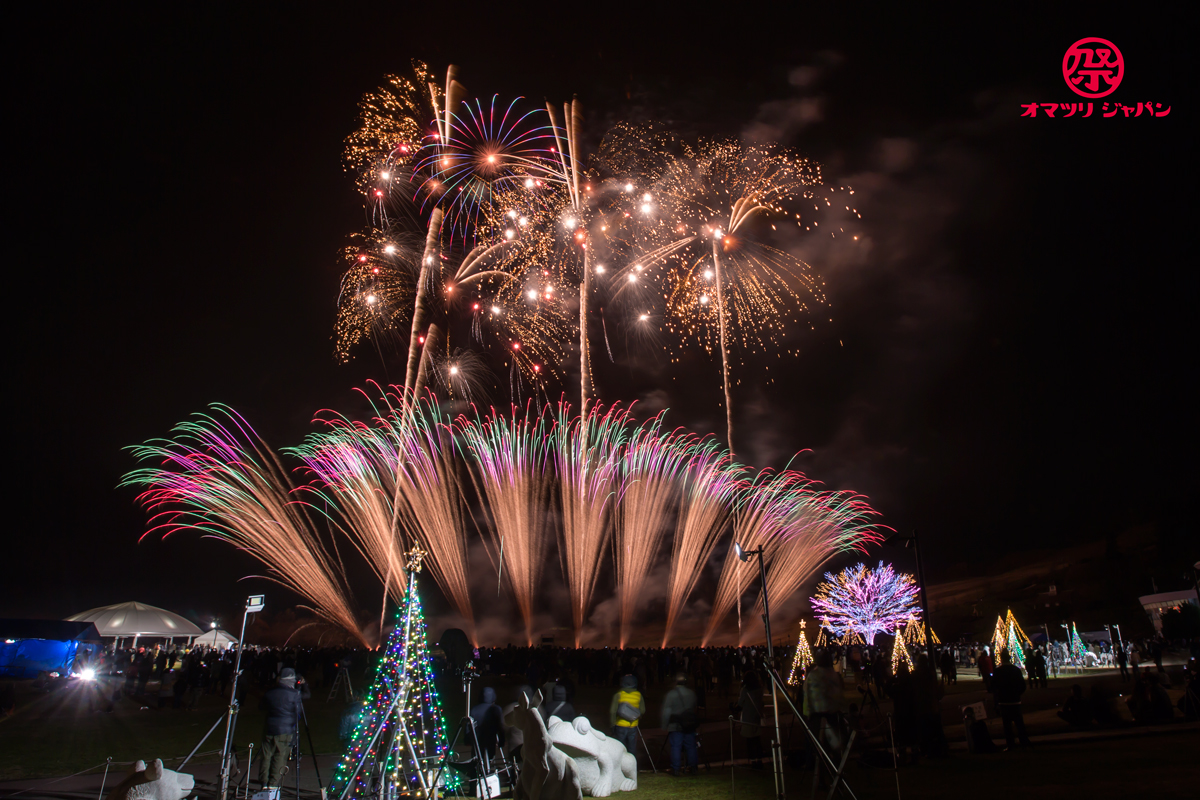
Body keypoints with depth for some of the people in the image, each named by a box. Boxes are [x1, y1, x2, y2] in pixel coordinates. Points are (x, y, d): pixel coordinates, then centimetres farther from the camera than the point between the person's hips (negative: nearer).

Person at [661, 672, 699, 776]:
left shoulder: (670, 694, -9)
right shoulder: (692, 693, 2)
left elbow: (666, 712, -7)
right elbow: (694, 708, 13)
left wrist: (665, 726, 1)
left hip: (675, 726, -3)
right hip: (690, 725, 3)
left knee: (675, 747, 3)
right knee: (691, 746, 13)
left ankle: (676, 769, 4)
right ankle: (693, 767, 20)